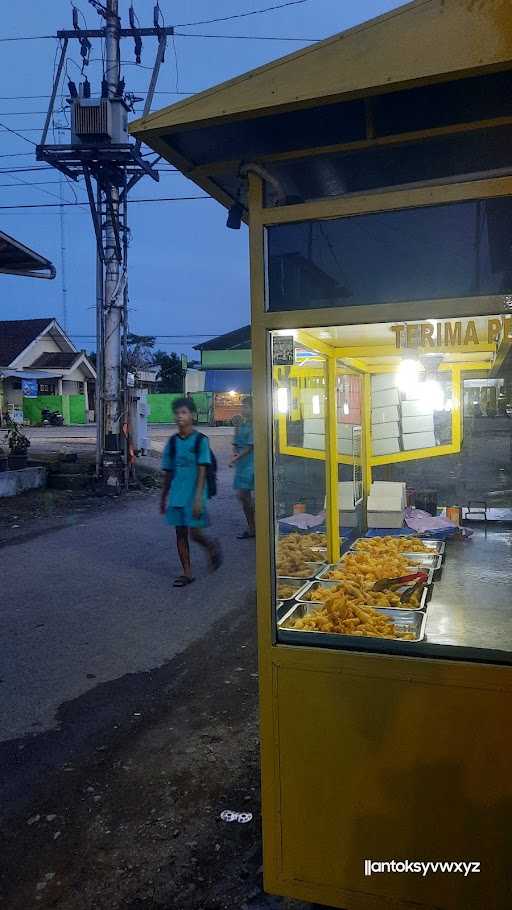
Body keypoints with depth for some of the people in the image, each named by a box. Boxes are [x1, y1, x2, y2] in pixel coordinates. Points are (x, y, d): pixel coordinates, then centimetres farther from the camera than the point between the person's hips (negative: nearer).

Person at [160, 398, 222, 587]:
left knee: (195, 533, -5)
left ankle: (213, 547, 27)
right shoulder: (172, 442, 7)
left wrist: (198, 498, -18)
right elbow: (168, 472, 13)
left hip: (193, 495, -5)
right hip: (176, 495, 5)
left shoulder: (200, 440, -7)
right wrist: (163, 498, 16)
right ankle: (187, 573, 17)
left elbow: (202, 471, -12)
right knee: (180, 533, 7)